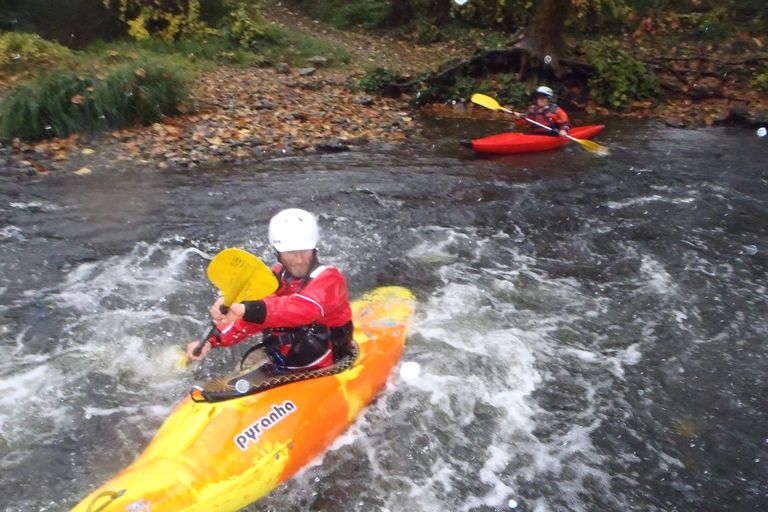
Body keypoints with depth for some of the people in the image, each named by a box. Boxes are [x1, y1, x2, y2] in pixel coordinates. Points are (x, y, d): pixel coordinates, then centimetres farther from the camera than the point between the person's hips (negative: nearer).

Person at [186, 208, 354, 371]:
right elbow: (247, 321, 3)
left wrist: (245, 310, -50)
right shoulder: (275, 279, 5)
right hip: (280, 370, 6)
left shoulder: (329, 280, -17)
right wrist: (211, 341, -14)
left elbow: (301, 309, -36)